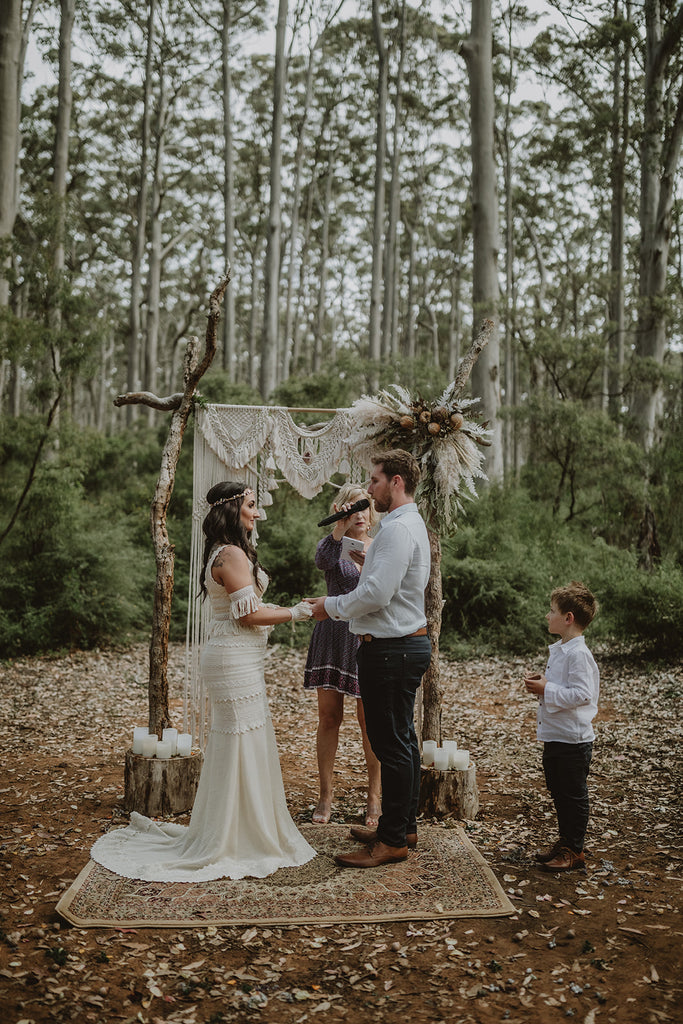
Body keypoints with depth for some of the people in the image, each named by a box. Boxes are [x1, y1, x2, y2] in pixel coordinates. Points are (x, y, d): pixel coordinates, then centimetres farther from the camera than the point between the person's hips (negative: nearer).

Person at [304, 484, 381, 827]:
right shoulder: (332, 544, 5)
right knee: (329, 717, 4)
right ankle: (326, 795, 15)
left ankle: (374, 797, 14)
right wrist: (339, 528, -31)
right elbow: (322, 560, -19)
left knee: (370, 722, 1)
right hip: (333, 636, 0)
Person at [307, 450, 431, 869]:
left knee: (392, 744, -3)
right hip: (408, 643, 11)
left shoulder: (399, 529, -18)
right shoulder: (411, 524, 16)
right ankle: (404, 825, 30)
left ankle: (392, 841, 6)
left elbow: (376, 594, -24)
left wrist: (332, 606, -9)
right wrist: (339, 605, 13)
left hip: (392, 650, -11)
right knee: (402, 740, 18)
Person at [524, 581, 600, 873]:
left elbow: (581, 694, -26)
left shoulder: (578, 654, -20)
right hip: (554, 736, 10)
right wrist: (541, 682, 4)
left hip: (573, 740, -10)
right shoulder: (559, 649, 11)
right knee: (558, 793, 18)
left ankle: (574, 851, 13)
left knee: (573, 795, 3)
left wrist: (547, 690, -24)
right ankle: (564, 842, 31)